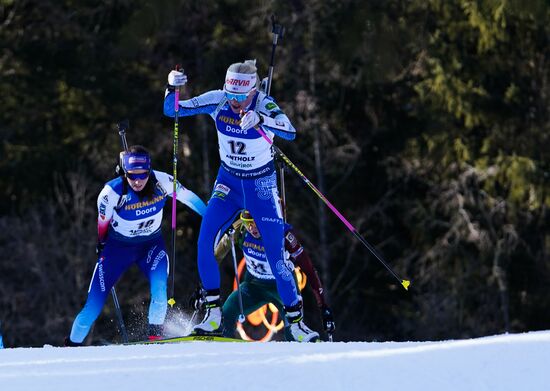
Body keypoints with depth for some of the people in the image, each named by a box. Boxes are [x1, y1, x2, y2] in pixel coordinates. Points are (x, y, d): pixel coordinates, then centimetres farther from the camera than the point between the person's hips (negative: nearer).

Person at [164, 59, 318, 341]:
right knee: (205, 243, -16)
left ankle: (296, 322, 8)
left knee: (276, 257, -7)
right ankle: (213, 316, -7)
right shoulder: (217, 101, -12)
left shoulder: (264, 105, -22)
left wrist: (259, 120, -58)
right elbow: (171, 110, -10)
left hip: (261, 186, -3)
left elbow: (290, 131, -41)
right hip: (228, 181, 3)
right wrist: (172, 88, -30)